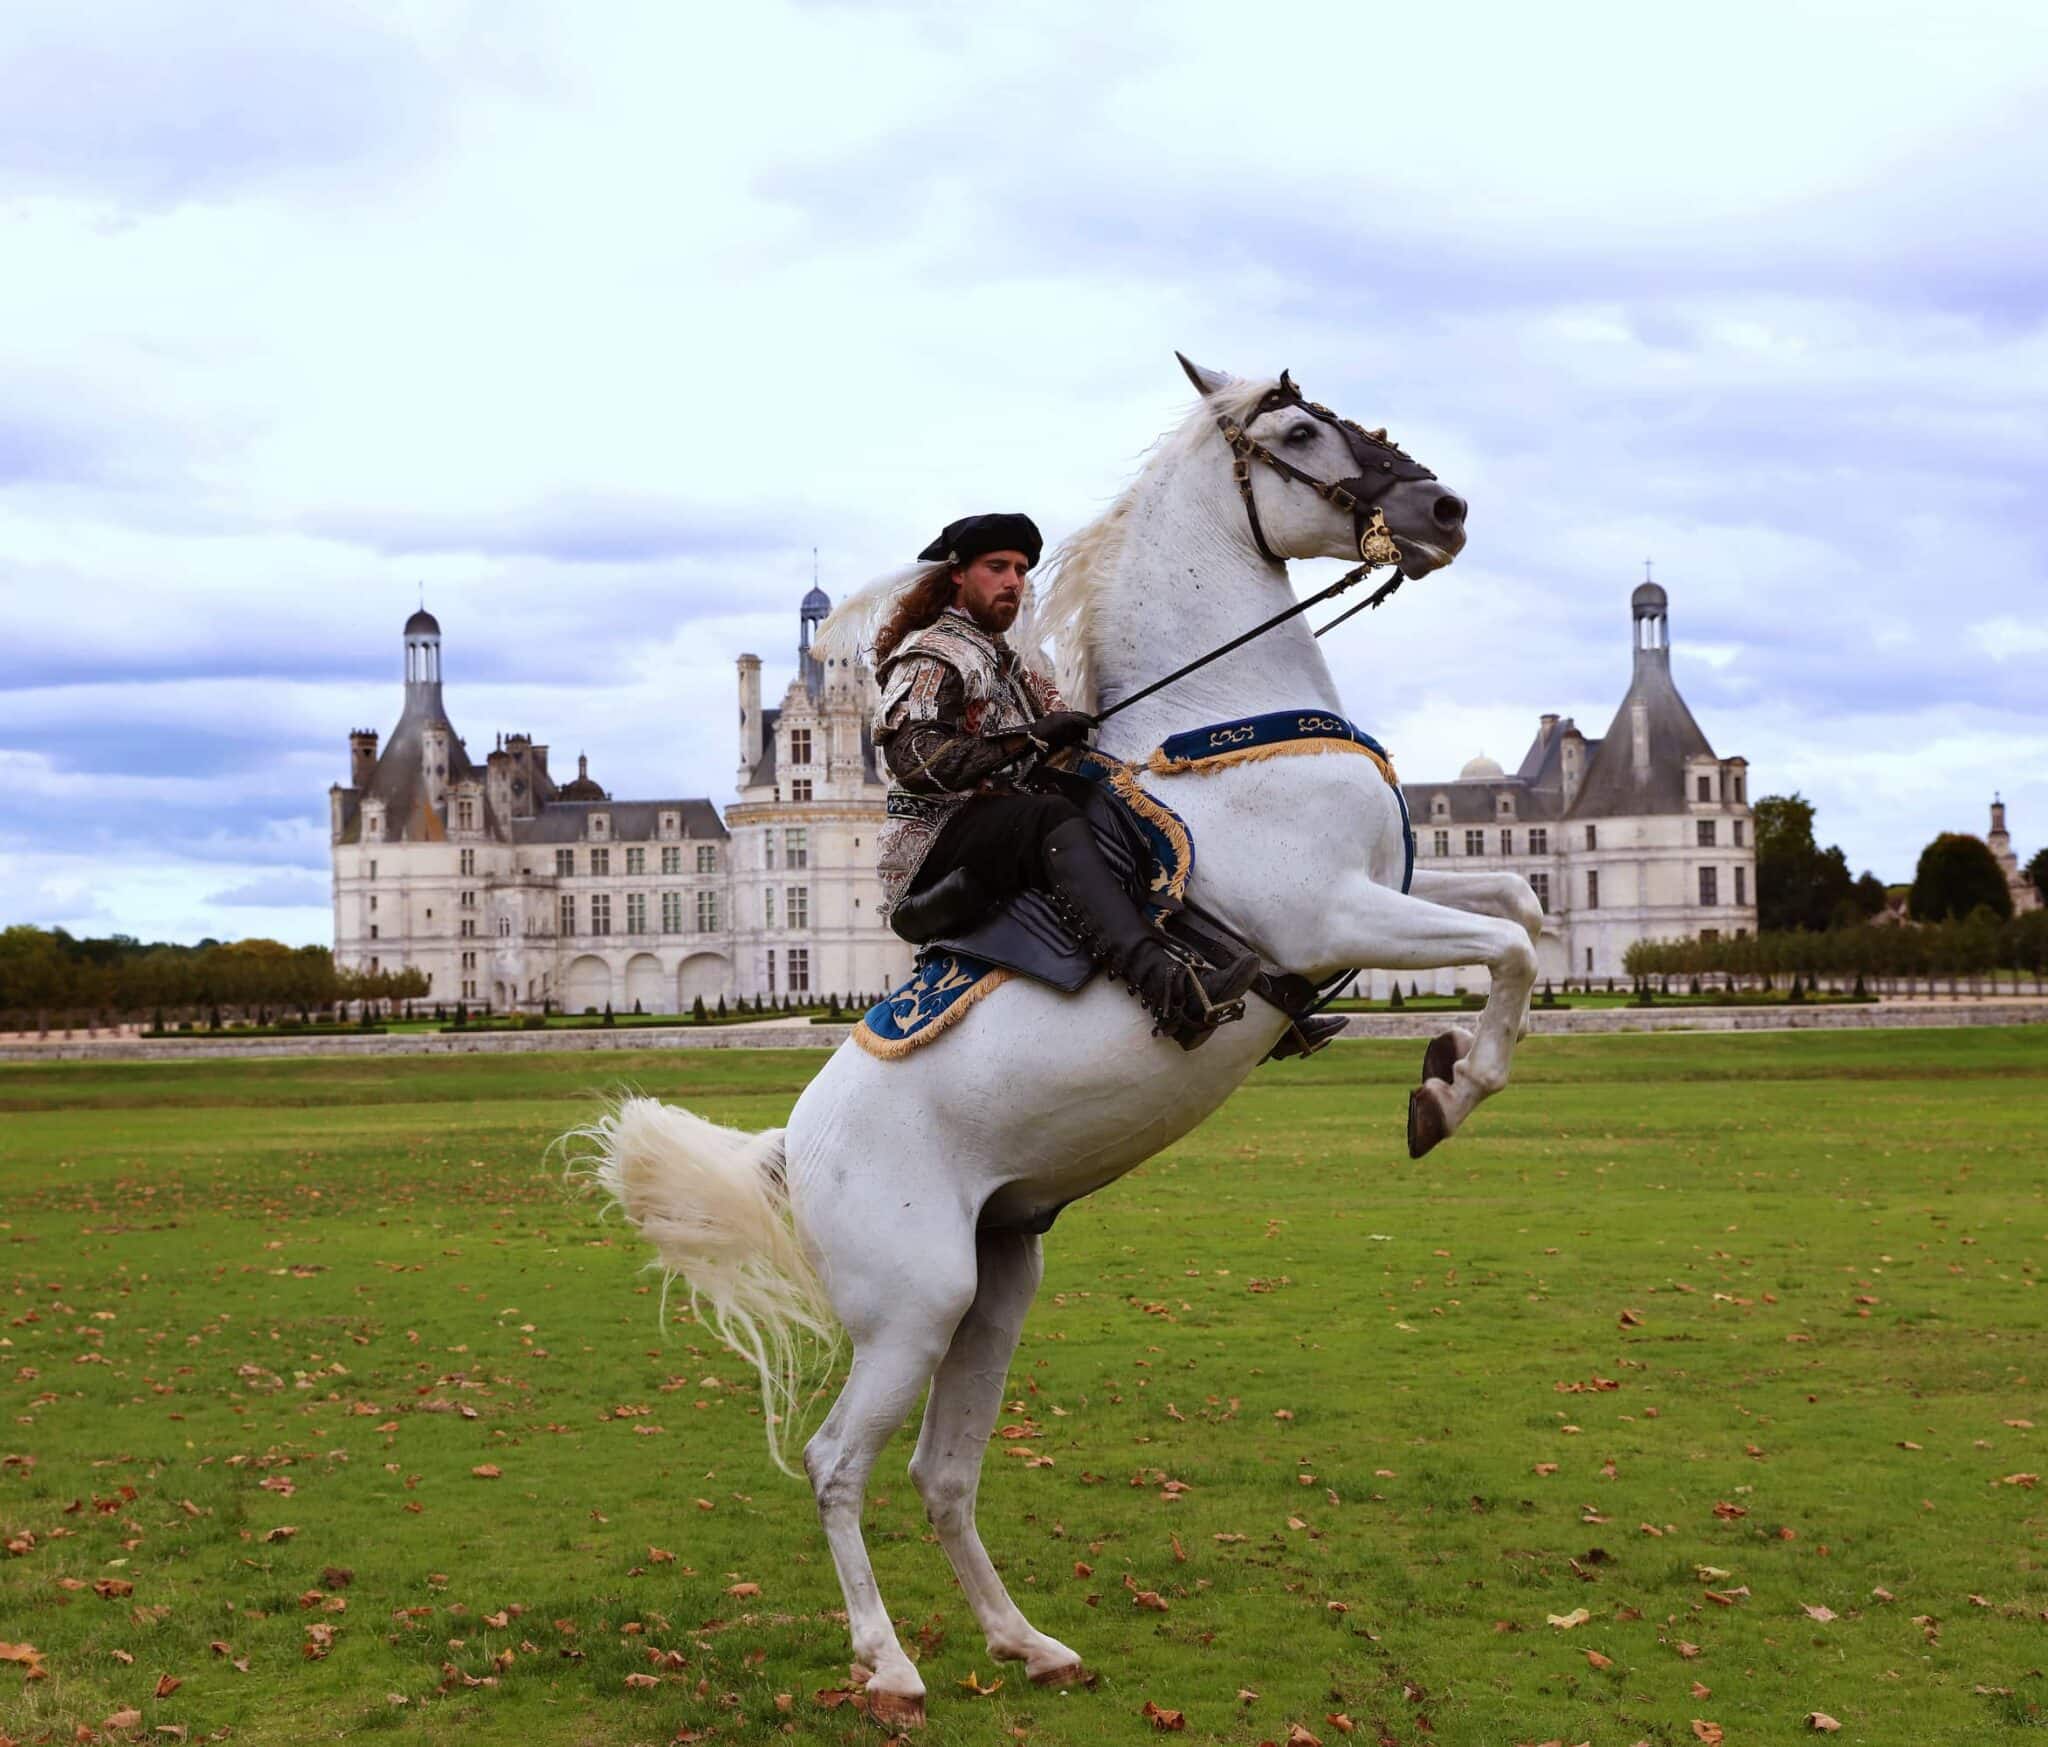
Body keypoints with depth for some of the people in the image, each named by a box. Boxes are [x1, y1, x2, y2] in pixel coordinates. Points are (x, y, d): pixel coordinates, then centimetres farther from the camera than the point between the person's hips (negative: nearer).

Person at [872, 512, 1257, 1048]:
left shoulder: (1004, 662, 29)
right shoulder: (931, 656, -3)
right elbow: (912, 755, -21)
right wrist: (1028, 741, -26)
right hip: (939, 847, -10)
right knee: (1051, 820, -37)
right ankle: (1168, 987, -60)